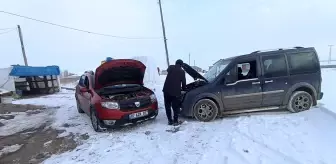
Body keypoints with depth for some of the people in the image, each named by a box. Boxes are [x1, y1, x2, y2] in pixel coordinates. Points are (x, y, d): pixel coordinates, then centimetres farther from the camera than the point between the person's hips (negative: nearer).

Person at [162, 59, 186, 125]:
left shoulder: (170, 67, 9)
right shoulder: (182, 71, 6)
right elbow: (183, 82, 13)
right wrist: (184, 89, 31)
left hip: (166, 90, 2)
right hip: (175, 91, -2)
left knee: (167, 106, 12)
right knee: (175, 107, 11)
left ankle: (170, 121, 18)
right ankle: (175, 121, 17)